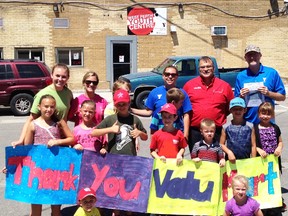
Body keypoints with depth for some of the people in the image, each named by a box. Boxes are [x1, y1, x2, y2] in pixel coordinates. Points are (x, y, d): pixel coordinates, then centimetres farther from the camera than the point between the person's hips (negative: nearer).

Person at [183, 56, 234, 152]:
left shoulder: (225, 86, 4)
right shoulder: (189, 85, 4)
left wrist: (221, 116, 3)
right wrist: (187, 118, 2)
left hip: (217, 131, 0)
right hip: (194, 131, 0)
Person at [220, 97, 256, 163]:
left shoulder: (250, 126, 0)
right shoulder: (226, 127, -1)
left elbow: (253, 145, 1)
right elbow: (222, 144, 2)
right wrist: (229, 152, -13)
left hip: (246, 160, 0)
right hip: (231, 160, 0)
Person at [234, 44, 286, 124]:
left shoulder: (272, 73, 1)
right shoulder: (241, 76, 4)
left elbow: (282, 96, 3)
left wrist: (268, 93, -13)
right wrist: (241, 96, -11)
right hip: (247, 122, 1)